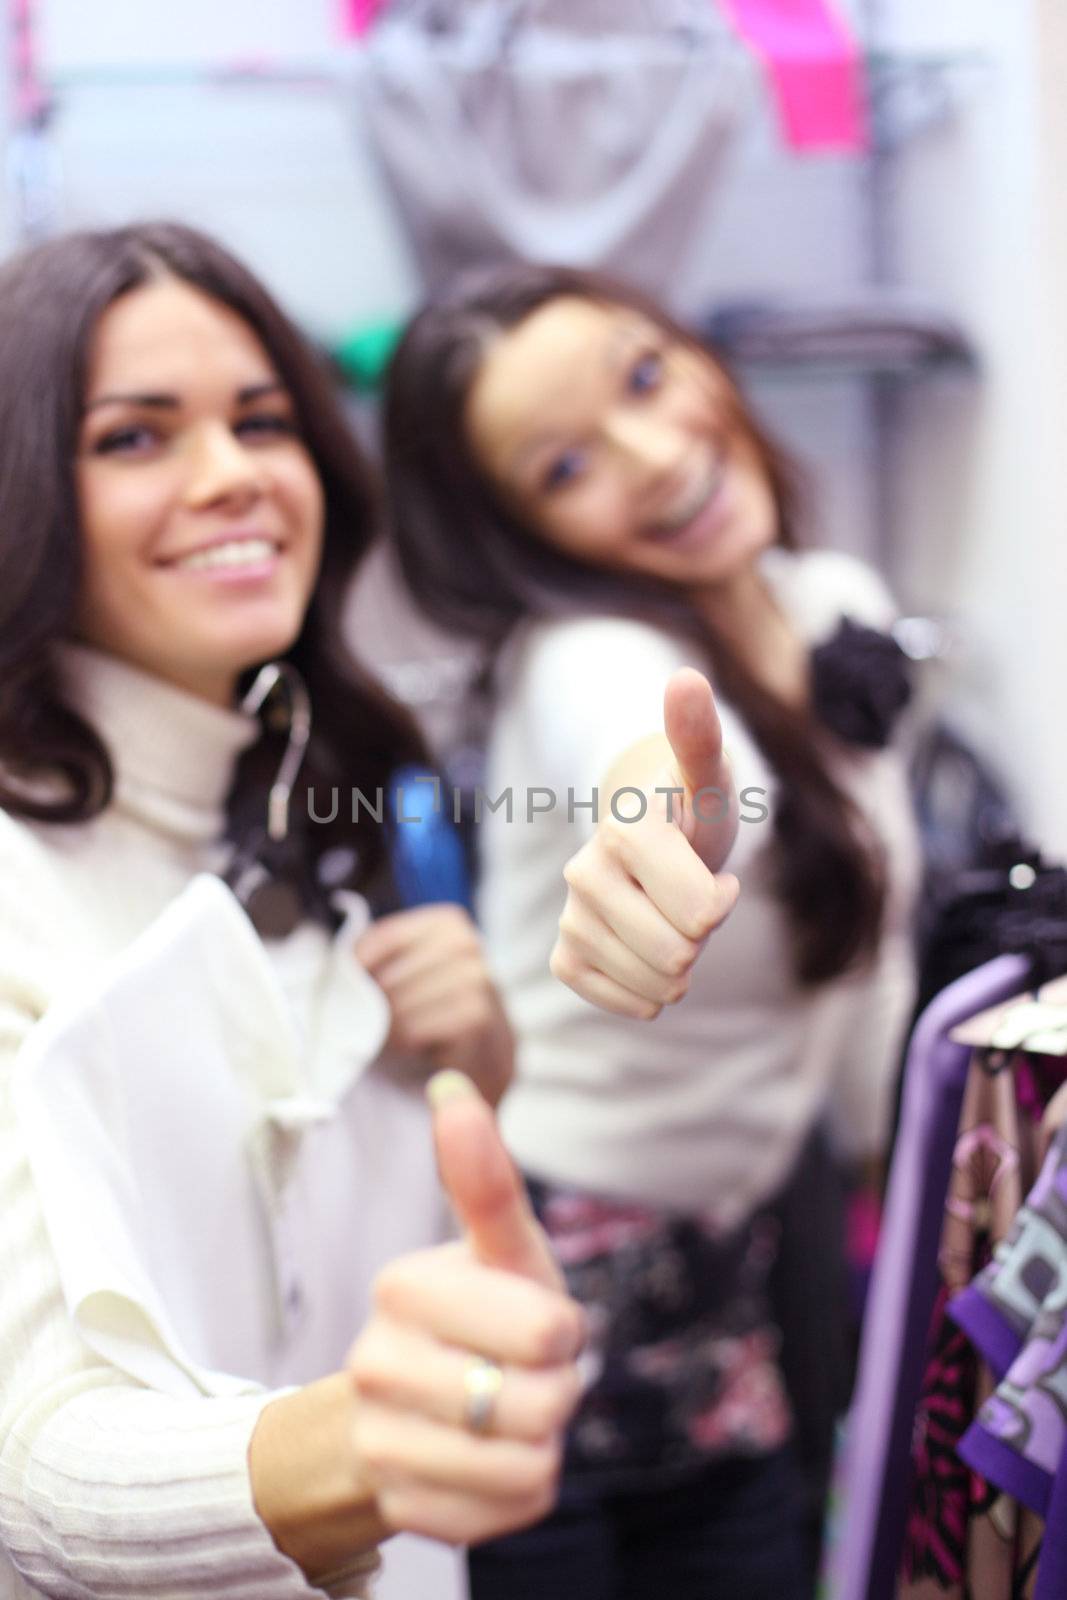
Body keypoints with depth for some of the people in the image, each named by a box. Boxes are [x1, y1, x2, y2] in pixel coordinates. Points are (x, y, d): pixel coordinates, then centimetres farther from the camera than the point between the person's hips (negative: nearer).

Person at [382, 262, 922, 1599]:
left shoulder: (842, 608, 1)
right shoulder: (587, 658, -20)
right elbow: (650, 742, -48)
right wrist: (659, 808, -69)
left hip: (723, 1278, 6)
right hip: (529, 1281, -6)